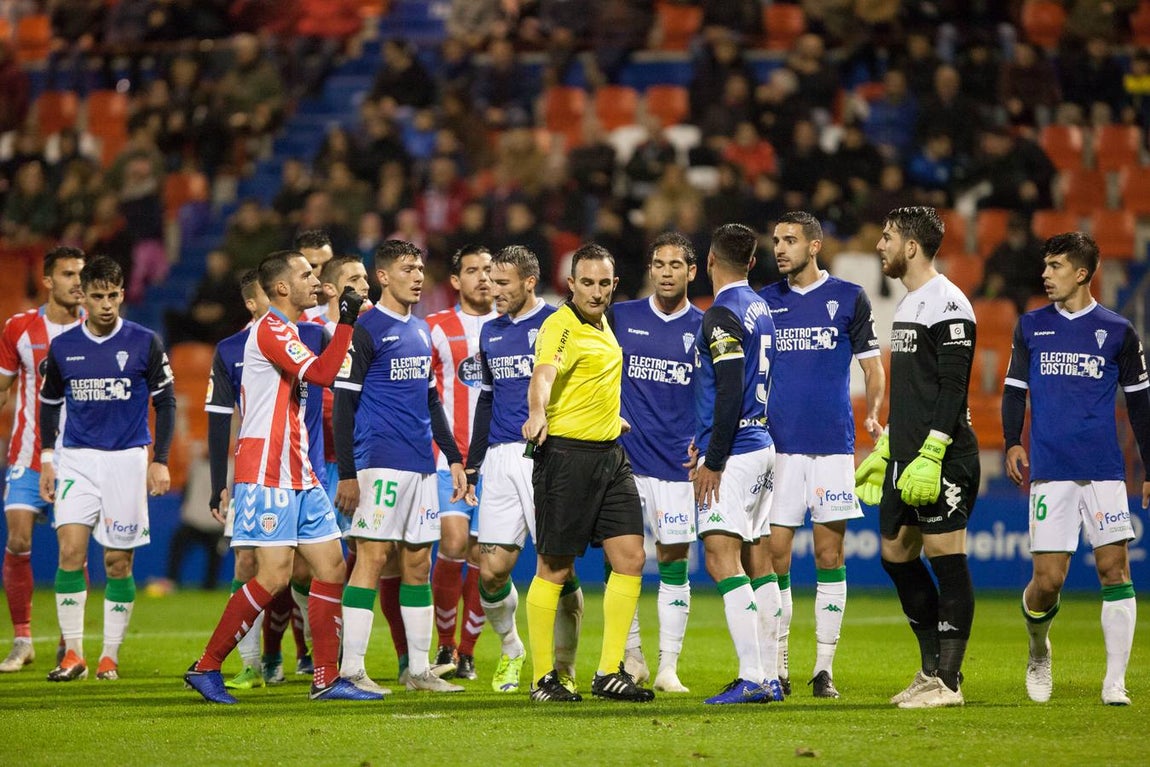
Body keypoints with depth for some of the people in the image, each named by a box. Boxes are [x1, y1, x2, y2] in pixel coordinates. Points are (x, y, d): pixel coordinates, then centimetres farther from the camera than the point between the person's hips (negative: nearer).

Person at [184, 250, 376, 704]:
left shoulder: (286, 331, 19)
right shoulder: (270, 330, -12)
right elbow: (323, 374, -22)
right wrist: (347, 322, -17)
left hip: (299, 475, 10)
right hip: (267, 475, -10)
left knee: (331, 566, 4)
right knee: (274, 574, -12)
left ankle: (326, 679, 6)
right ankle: (206, 668, -3)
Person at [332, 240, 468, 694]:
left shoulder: (422, 332, 17)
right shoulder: (366, 331, -6)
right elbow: (343, 405, -9)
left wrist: (453, 456, 19)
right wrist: (347, 474, -14)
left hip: (422, 466, 8)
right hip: (380, 463, -7)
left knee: (418, 562, 8)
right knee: (372, 557, -9)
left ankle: (419, 670, 11)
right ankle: (351, 669, -7)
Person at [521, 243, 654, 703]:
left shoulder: (602, 324, 13)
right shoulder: (562, 327, -14)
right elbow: (543, 374, -34)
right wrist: (537, 414, -53)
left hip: (610, 455, 8)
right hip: (567, 454, -8)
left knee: (631, 558, 1)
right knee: (555, 568, -1)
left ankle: (610, 673, 6)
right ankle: (543, 678, 6)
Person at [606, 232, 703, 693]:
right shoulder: (620, 318, 6)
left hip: (678, 462, 0)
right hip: (624, 458, 0)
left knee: (674, 561, 1)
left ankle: (669, 667, 6)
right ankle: (630, 656, 10)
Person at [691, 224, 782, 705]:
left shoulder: (722, 315, -13)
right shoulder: (760, 310, 15)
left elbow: (731, 392, -20)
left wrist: (713, 460, -17)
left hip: (733, 453, -9)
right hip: (761, 445, 9)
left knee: (722, 558, -12)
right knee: (757, 561, 10)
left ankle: (751, 678, -18)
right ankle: (769, 677, 11)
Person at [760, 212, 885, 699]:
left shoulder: (848, 298, 4)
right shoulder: (765, 301, 9)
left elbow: (872, 366, 6)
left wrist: (872, 413, -11)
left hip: (833, 443, -2)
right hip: (776, 442, 2)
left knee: (829, 556, 0)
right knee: (773, 557, -2)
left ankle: (824, 668, 4)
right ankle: (776, 667, 5)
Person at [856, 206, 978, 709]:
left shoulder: (947, 304, -12)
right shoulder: (908, 303, 19)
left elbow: (953, 388, -19)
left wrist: (931, 455, -24)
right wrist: (884, 450, 25)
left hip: (942, 459, -10)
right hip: (906, 459, 10)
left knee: (946, 558, -7)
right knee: (896, 554, 11)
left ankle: (947, 682, -5)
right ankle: (933, 669, 19)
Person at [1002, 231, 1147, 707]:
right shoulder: (1032, 326, 10)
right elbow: (1015, 389, 14)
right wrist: (1012, 444, -2)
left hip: (1104, 471, -1)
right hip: (1049, 472, 1)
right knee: (1047, 580, -5)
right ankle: (1038, 649, 25)